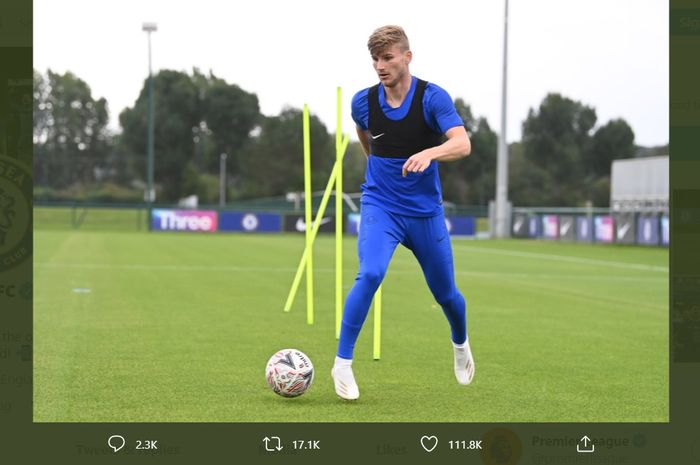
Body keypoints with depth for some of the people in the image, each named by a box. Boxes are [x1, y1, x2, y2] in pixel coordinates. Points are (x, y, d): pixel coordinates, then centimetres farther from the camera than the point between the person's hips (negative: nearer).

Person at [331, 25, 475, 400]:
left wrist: (428, 154, -45)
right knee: (370, 274, -25)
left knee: (444, 292, 11)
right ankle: (343, 363, -17)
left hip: (426, 212, 0)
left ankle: (461, 345, 44)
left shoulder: (433, 98, -13)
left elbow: (462, 144, -27)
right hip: (380, 206, 0)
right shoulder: (363, 102, -4)